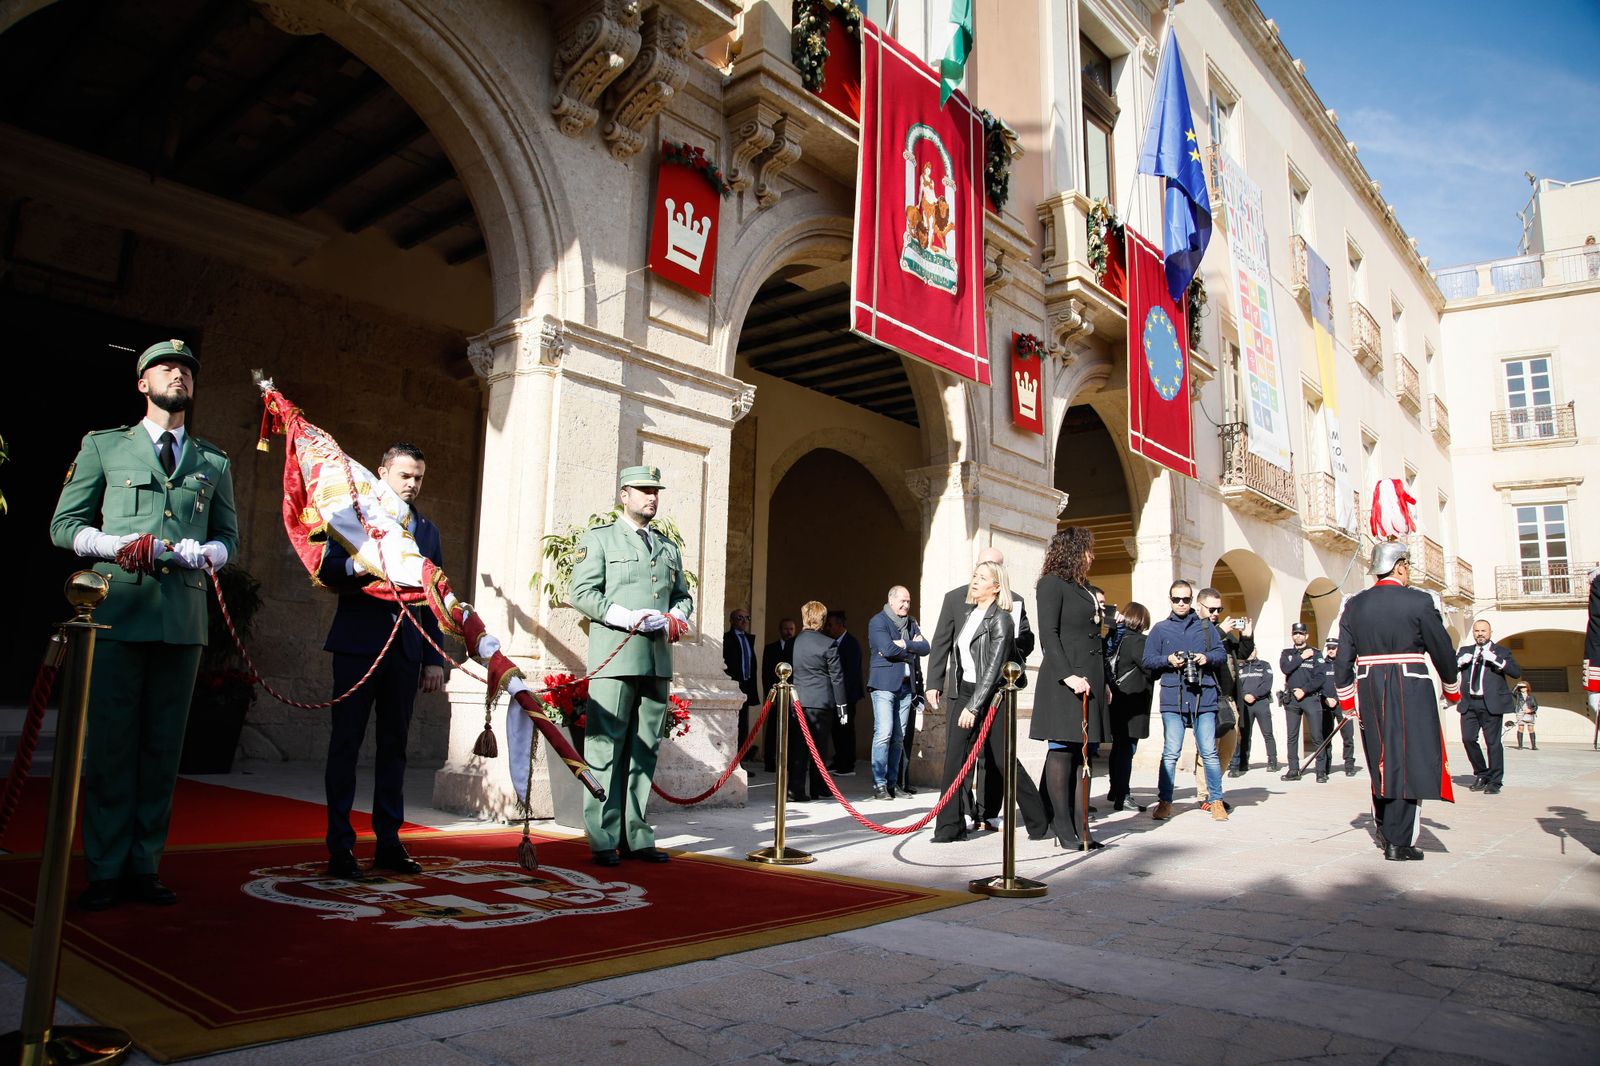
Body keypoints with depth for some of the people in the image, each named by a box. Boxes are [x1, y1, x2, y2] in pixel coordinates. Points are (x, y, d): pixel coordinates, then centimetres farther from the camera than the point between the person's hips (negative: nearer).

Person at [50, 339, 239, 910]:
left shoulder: (214, 463, 17)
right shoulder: (103, 445, 12)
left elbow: (228, 535, 17)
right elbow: (64, 525, 9)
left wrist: (206, 554, -6)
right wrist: (117, 544, -10)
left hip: (184, 619, 2)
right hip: (117, 612, -2)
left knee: (163, 746, 4)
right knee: (109, 744, -2)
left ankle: (144, 867, 12)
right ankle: (104, 871, 8)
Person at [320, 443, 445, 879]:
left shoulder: (428, 531, 16)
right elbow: (326, 570, -5)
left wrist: (435, 659, 8)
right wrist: (358, 568, -27)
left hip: (405, 651, 4)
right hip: (358, 646, -3)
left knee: (394, 745, 7)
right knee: (346, 743, 0)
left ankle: (388, 842, 14)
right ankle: (340, 846, 6)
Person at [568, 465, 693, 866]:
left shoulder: (669, 548, 21)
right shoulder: (598, 538, 6)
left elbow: (683, 595, 24)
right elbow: (582, 592, -3)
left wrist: (675, 618, 1)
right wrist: (628, 618, -14)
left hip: (658, 660, 5)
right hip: (615, 657, -5)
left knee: (645, 751, 7)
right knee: (606, 749, -5)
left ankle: (636, 836, 13)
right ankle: (603, 840, 1)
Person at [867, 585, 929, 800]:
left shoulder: (911, 623, 18)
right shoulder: (878, 622, -2)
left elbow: (925, 647, 6)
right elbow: (887, 649, -16)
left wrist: (904, 644, -10)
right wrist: (912, 649, -2)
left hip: (906, 685, 6)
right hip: (884, 684, -6)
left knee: (899, 736, 6)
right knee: (883, 733, -11)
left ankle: (892, 783, 10)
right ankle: (879, 784, -7)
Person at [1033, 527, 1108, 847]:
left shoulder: (1084, 587, 21)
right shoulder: (1052, 583, -4)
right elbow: (1048, 634, -12)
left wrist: (1104, 681, 17)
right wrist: (1067, 675, -20)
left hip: (1090, 679, 8)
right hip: (1063, 679, -8)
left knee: (1082, 752, 7)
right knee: (1061, 750, -4)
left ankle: (1079, 827, 10)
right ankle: (1065, 830, 0)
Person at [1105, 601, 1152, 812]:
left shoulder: (1117, 639, 9)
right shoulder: (1137, 641, -13)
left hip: (1116, 702, 8)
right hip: (1132, 705, -8)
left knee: (1118, 747, 18)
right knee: (1127, 750, -6)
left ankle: (1115, 790, 30)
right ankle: (1122, 797, -5)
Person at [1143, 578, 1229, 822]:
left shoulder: (1205, 626, 14)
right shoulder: (1160, 628, 11)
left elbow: (1222, 653, 11)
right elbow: (1148, 660, 7)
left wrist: (1207, 658, -9)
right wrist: (1168, 660, -10)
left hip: (1204, 696, 1)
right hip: (1173, 698, -1)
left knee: (1209, 752, 1)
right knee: (1171, 752, -2)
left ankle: (1216, 800, 14)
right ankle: (1164, 802, 7)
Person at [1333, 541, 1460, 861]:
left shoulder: (1354, 605, 3)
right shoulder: (1418, 601, -9)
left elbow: (1343, 658, 3)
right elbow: (1442, 650, -1)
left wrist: (1346, 699, 11)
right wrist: (1452, 689, 15)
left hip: (1370, 693, 5)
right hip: (1411, 692, -4)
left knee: (1380, 762, 18)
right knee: (1408, 762, 2)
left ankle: (1386, 831, 30)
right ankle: (1399, 842, 3)